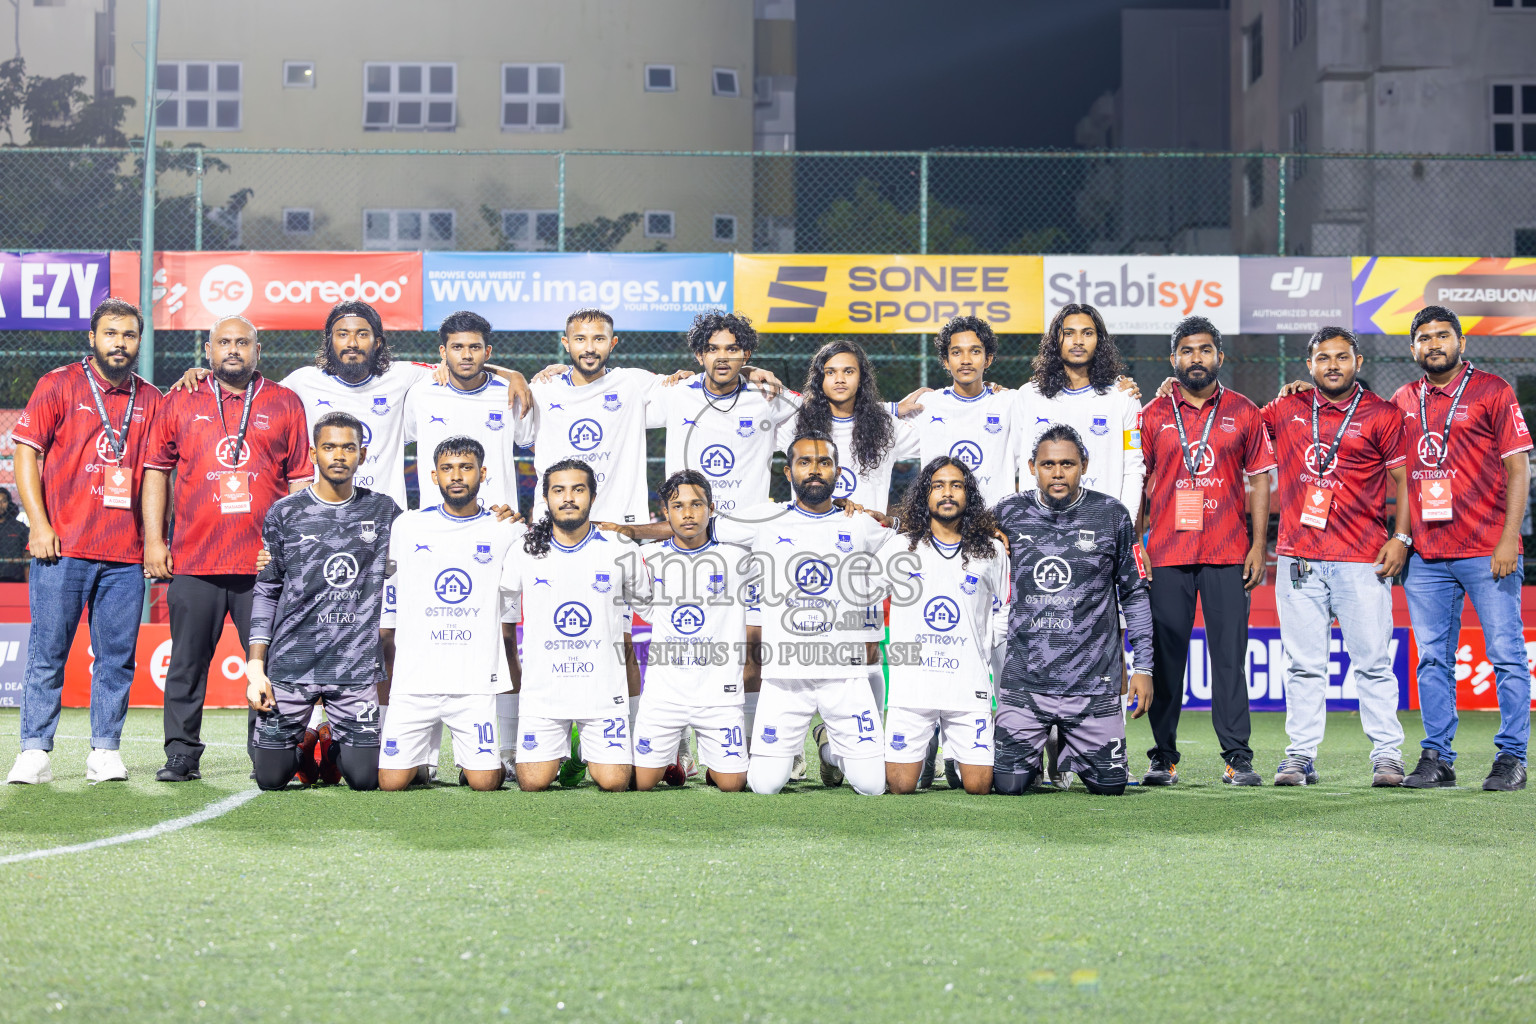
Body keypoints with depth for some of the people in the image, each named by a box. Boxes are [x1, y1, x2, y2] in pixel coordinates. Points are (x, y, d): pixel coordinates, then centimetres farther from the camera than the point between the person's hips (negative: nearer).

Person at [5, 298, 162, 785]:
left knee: (117, 654, 2)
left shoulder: (149, 399, 13)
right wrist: (39, 523, -8)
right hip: (62, 546, -3)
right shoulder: (58, 385, 4)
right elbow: (26, 452, 1)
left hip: (125, 554, 3)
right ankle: (35, 752, 1)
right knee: (47, 650, -2)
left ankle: (105, 752, 9)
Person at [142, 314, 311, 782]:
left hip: (265, 563, -1)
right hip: (193, 561, 1)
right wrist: (154, 538, 5)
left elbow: (300, 481, 10)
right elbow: (156, 471, 13)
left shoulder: (285, 404, 10)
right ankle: (182, 755, 11)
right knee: (187, 663, 3)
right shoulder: (180, 403, 11)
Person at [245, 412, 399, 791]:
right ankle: (304, 746, 31)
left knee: (366, 778, -4)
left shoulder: (384, 512, 7)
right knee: (270, 778, -1)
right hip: (291, 661, 0)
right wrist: (255, 667, 0)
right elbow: (267, 592, 6)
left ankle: (335, 747, 28)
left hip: (358, 665, 0)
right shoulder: (285, 514, 4)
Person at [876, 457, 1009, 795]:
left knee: (978, 786, -5)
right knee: (901, 786, -5)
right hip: (911, 686, 0)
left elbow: (1003, 615, 17)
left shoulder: (990, 552, 9)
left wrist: (980, 652, 10)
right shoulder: (899, 547, 6)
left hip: (969, 688, 0)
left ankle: (958, 756, 27)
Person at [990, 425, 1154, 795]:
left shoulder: (1110, 514, 2)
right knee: (1009, 785, -6)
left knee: (1110, 785, 1)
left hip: (1093, 681, 0)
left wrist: (1143, 666, 5)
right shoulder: (1009, 513, 3)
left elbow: (1134, 593, 8)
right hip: (1024, 679, 0)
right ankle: (1036, 754, 29)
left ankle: (1070, 752, 35)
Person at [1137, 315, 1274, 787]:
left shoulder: (1243, 413, 8)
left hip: (1228, 554, 0)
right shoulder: (1153, 416, 8)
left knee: (1229, 655, -3)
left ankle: (1238, 757, 0)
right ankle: (1164, 757, 7)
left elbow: (1260, 480, 8)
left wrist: (1258, 546, 0)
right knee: (1165, 656, 1)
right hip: (1167, 554, 1)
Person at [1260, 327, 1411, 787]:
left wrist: (1401, 537, -8)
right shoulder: (1285, 411, 11)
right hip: (1298, 558, 3)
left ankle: (1387, 754, 5)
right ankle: (1301, 754, 9)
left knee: (1372, 660, -2)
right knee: (1303, 663, 4)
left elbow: (1406, 480, 3)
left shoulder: (1382, 415, 3)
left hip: (1363, 559, -3)